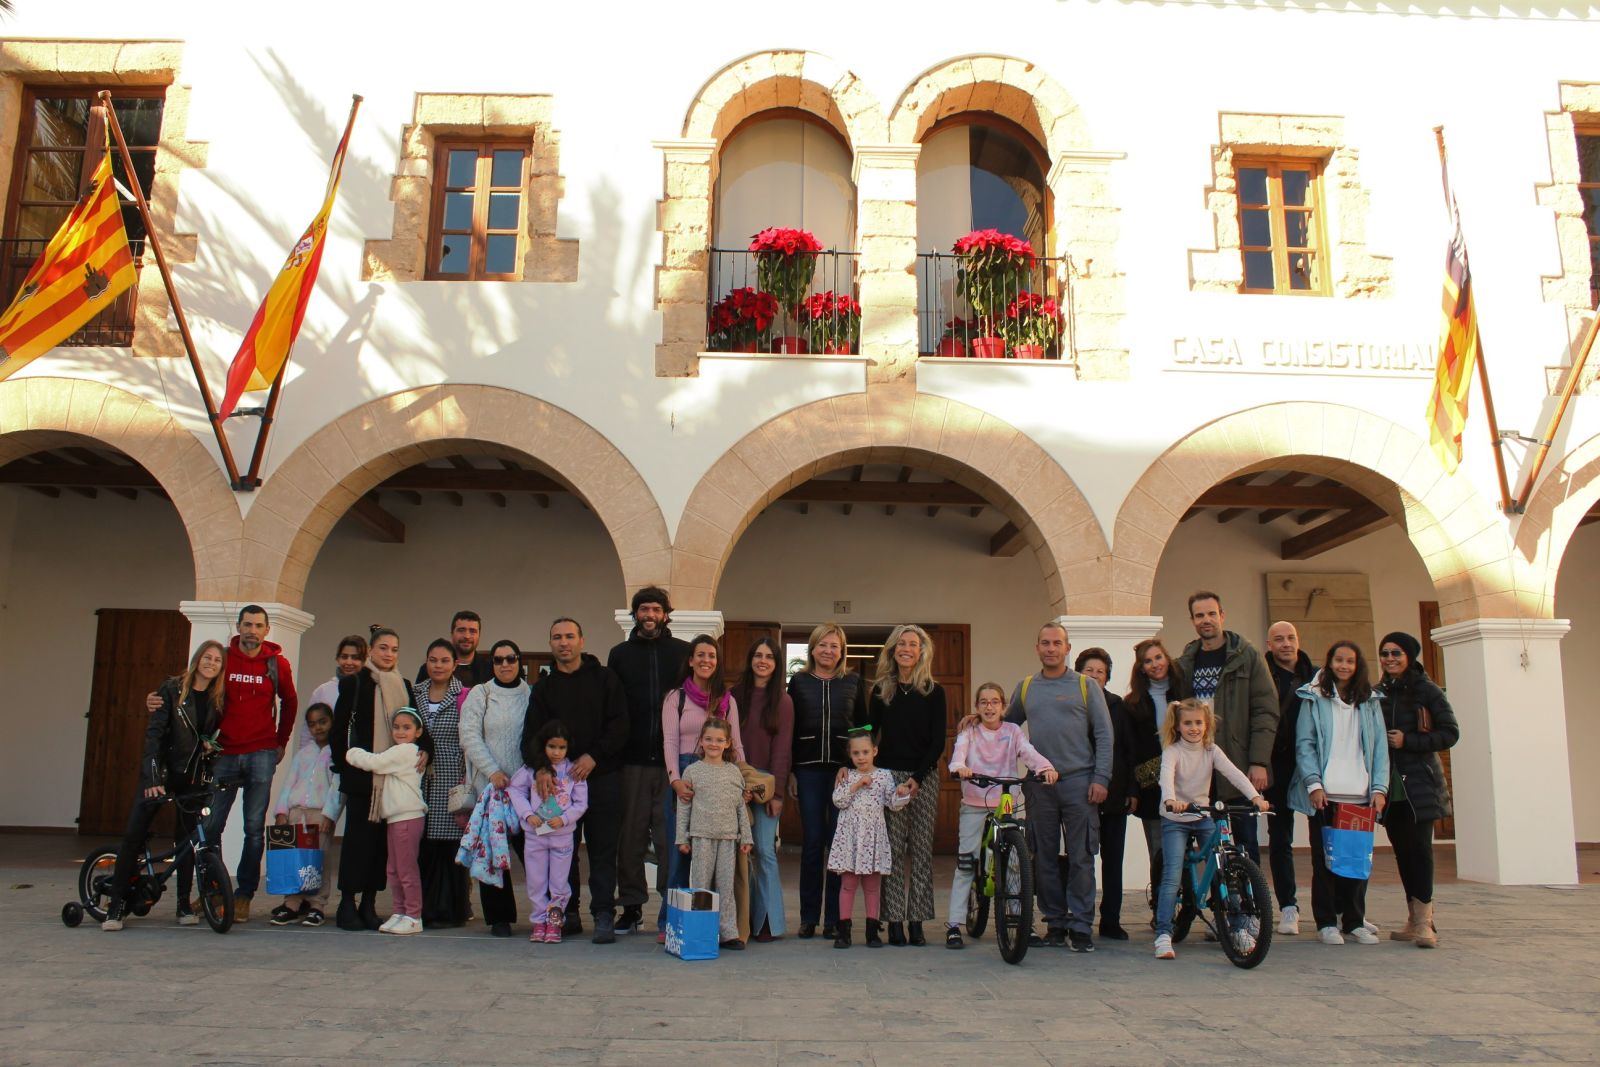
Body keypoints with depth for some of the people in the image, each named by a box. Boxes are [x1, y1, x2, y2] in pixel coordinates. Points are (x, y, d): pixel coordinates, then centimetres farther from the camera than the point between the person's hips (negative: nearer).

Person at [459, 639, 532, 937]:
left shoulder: (531, 695, 9)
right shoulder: (479, 695, 6)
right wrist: (493, 772, -10)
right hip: (489, 785, 0)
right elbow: (470, 738, -1)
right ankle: (499, 916, 11)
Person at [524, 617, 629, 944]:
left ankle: (604, 916, 3)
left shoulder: (604, 679, 5)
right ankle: (567, 913, 17)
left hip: (603, 776, -2)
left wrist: (594, 756, -14)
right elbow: (532, 734, 4)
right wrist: (539, 766, -15)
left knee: (603, 850, -2)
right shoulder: (544, 687, 12)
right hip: (559, 779, 3)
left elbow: (620, 725, -2)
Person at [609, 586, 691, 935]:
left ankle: (672, 902, 10)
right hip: (632, 759, 1)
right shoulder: (620, 654, 12)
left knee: (670, 834, 1)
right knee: (631, 834, 5)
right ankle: (631, 904, 15)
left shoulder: (684, 652, 8)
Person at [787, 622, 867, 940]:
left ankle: (835, 917, 10)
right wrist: (790, 772, 2)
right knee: (811, 842, 2)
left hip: (844, 769, 0)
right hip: (808, 770, 0)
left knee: (838, 841, 1)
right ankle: (808, 917, 11)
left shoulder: (853, 682, 7)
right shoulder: (799, 682, 7)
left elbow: (863, 726, 9)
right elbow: (790, 729, 7)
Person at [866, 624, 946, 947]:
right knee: (893, 848, -2)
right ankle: (894, 921, 2)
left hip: (924, 777, 0)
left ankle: (916, 921, 6)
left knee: (921, 848, 1)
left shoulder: (934, 692, 3)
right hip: (889, 775, 0)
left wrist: (917, 777, -10)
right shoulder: (880, 691, 7)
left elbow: (938, 741, 0)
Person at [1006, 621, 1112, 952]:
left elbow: (1104, 734, 2)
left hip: (1079, 781, -3)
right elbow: (1007, 726, 24)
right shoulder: (1025, 687, 13)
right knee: (1044, 858, 6)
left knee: (1081, 858, -3)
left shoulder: (1086, 686, 4)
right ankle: (1055, 922, 17)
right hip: (1039, 784, 3)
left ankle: (1080, 927, 5)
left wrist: (1101, 778, -6)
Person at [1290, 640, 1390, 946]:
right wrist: (1314, 783, -12)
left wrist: (1379, 788, -2)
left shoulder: (1369, 701, 12)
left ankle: (1355, 921, 16)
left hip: (1360, 795, 3)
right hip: (1325, 795, -2)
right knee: (1324, 860, 2)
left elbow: (1380, 746, 8)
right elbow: (1304, 744, -2)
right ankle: (1326, 923, 9)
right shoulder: (1314, 698, 3)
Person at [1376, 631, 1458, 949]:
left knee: (1419, 846, -10)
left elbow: (1450, 733, -5)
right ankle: (1414, 918, 13)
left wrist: (1407, 741, -14)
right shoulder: (1377, 694, 11)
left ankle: (1424, 920, -8)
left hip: (1419, 782, -4)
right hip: (1390, 785, 5)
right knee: (1402, 850, 6)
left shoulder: (1426, 690, -2)